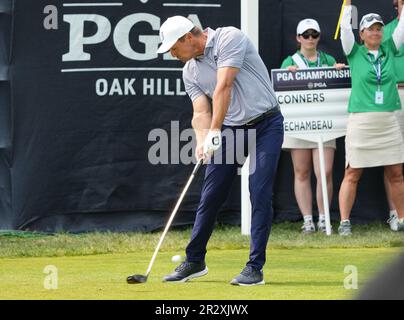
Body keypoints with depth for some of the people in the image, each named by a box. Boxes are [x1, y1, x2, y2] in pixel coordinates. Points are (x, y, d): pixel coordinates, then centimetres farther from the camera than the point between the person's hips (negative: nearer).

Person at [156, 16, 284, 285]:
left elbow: (224, 87, -23)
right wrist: (202, 141, -22)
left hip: (265, 124, -6)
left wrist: (214, 132, -28)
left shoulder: (229, 38, -15)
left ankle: (255, 267, -6)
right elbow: (201, 112, 0)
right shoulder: (190, 71, 6)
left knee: (260, 195, -11)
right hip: (230, 129, 6)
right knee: (210, 197, 5)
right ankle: (195, 261, 17)